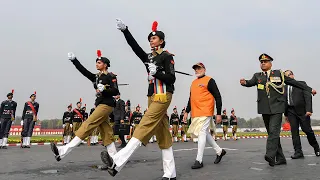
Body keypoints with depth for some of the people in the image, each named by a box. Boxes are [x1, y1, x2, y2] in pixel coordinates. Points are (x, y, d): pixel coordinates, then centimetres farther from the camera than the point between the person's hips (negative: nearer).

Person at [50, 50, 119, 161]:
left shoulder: (111, 76, -2)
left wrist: (104, 90, -25)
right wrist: (74, 60, 1)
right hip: (100, 105, 9)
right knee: (106, 132, 6)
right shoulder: (96, 77, 19)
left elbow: (115, 91, -10)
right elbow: (84, 71, 10)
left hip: (106, 105, -9)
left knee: (88, 125, -16)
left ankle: (63, 151, -22)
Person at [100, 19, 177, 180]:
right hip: (152, 97, 8)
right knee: (163, 135, 6)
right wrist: (125, 30, -3)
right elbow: (134, 46, 6)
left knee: (144, 127, -17)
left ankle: (117, 163, -25)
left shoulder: (167, 56, 0)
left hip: (163, 96, -8)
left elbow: (172, 78, -7)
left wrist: (157, 72, -20)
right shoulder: (148, 57, 18)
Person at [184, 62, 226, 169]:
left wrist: (218, 113, -11)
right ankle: (219, 151, 30)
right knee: (204, 133, 13)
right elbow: (191, 98, 25)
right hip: (195, 113, 8)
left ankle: (199, 160, -4)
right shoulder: (193, 83, 18)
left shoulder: (209, 80, -4)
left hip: (205, 112, -8)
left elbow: (218, 97, -7)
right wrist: (187, 111, 19)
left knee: (201, 133, -10)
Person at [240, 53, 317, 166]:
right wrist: (244, 82, -27)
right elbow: (251, 83, -4)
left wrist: (309, 89, 14)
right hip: (264, 109, 3)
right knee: (272, 134, 7)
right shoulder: (257, 76, 12)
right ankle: (280, 158, 16)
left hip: (276, 108, -3)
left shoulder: (279, 74, 8)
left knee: (274, 131, -18)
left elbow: (294, 82, 13)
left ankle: (270, 155, -24)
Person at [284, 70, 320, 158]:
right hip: (291, 112, 3)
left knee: (307, 129, -1)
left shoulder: (301, 83, 5)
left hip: (302, 111, -3)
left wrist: (309, 110, -15)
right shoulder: (285, 88, 15)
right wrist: (286, 114, 13)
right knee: (294, 131, -3)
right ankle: (298, 151, 0)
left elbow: (308, 97, -4)